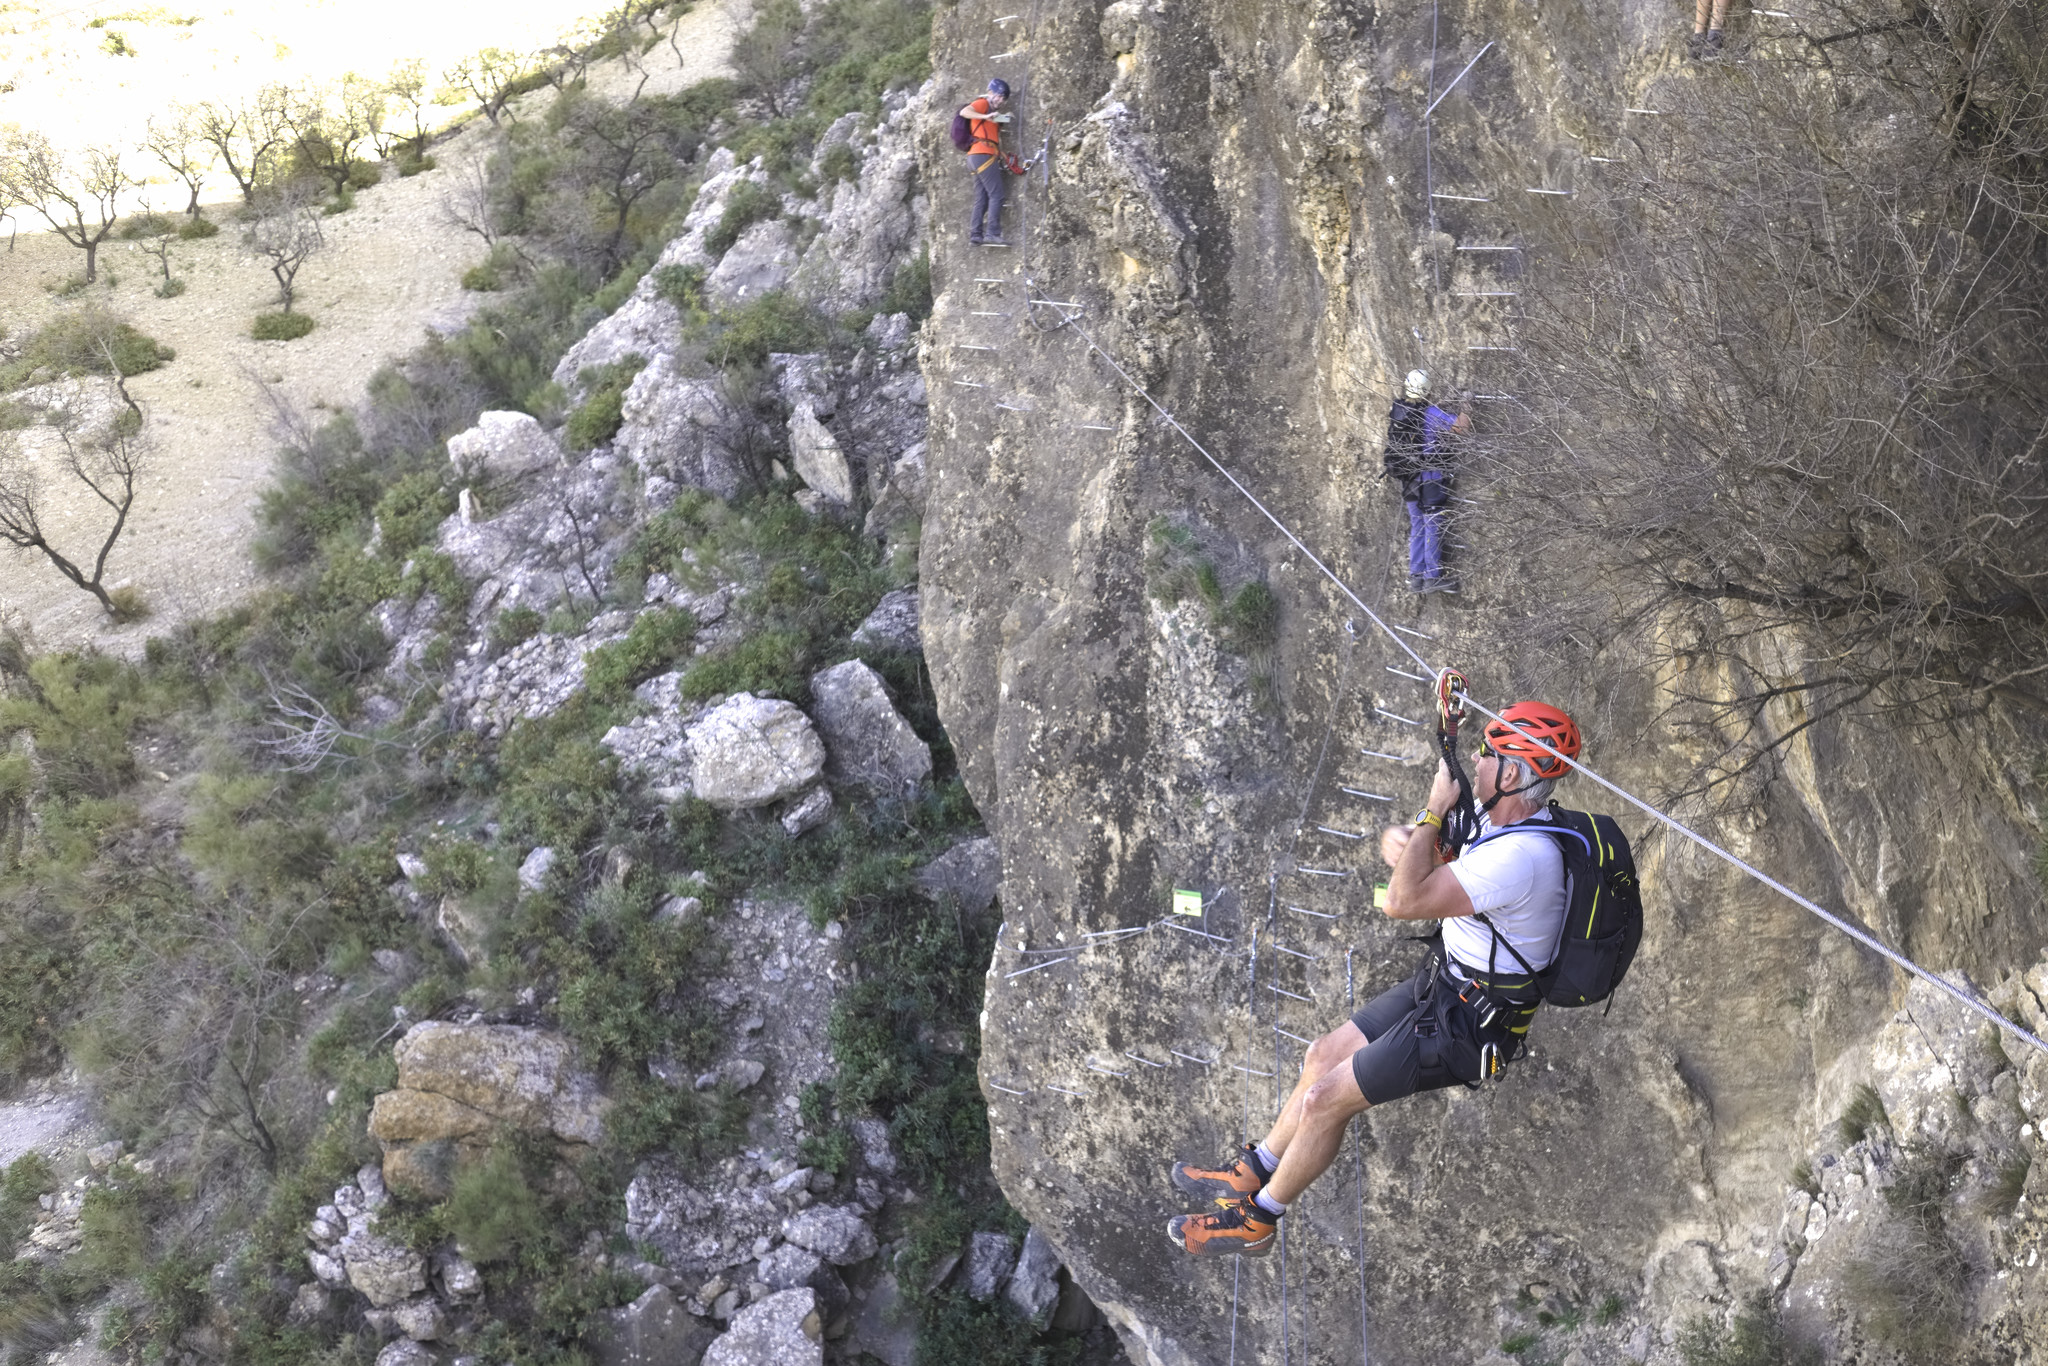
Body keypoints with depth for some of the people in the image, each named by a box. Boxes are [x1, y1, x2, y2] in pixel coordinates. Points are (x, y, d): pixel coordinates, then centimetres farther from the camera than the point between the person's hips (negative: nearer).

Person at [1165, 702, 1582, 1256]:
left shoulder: (1519, 856, -33)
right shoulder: (1499, 817, -1)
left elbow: (1403, 902, -34)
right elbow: (1396, 836, 10)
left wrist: (1435, 810, -25)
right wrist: (1396, 838, -15)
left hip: (1469, 1024, -9)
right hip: (1444, 981, 9)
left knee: (1325, 1099, -5)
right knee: (1324, 1055, 15)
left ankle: (1255, 1222, 14)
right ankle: (1251, 1173, 31)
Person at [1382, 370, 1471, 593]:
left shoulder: (1396, 413, 3)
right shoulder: (1430, 413, -15)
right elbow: (1461, 426, -19)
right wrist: (1466, 407, -5)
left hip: (1408, 480, 6)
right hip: (1430, 478, -6)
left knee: (1417, 526, 13)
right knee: (1433, 526, -1)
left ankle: (1416, 576, 13)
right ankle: (1433, 577, -1)